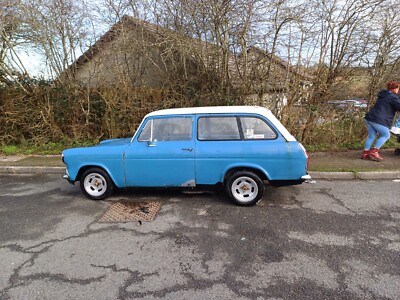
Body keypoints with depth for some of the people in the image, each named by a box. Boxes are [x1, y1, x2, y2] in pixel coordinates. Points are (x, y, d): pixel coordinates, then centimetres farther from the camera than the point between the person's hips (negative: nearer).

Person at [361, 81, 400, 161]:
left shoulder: (382, 96, 24)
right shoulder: (393, 97, -3)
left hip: (369, 118, 8)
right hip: (379, 120, -8)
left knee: (371, 136, 14)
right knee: (386, 135, 7)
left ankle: (365, 153, 10)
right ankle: (374, 152, -3)